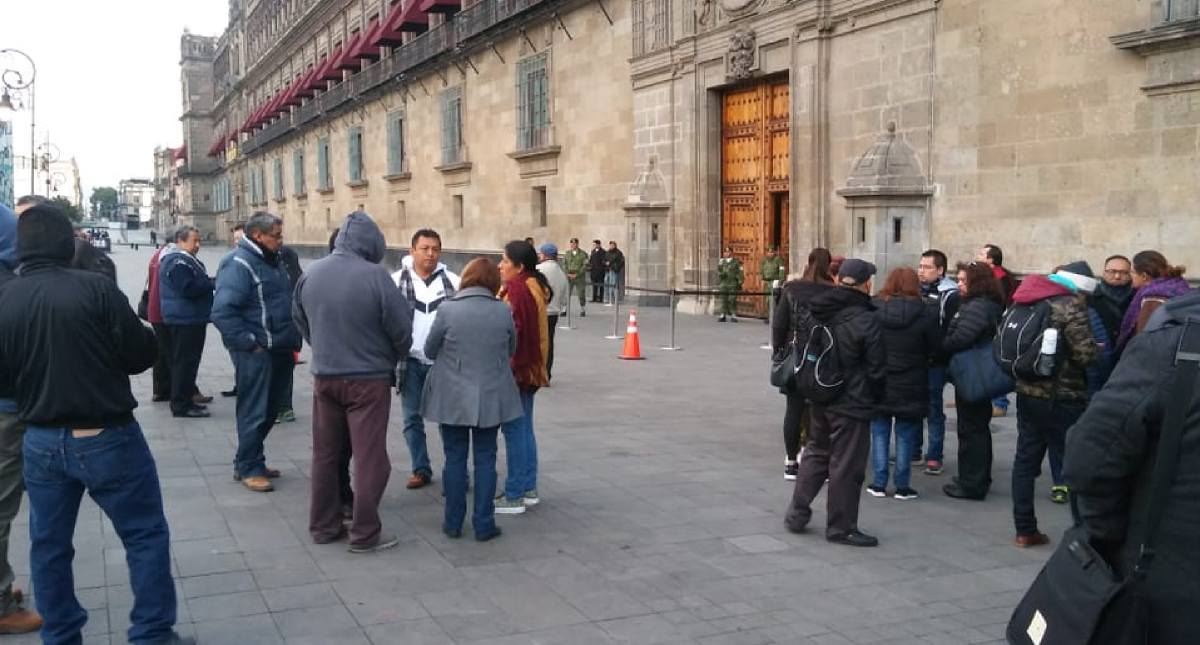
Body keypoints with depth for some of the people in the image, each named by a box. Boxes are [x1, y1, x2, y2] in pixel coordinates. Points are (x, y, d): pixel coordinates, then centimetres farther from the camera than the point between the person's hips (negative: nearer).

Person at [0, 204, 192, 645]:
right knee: (146, 535, 7)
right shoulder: (95, 288, -16)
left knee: (49, 545, 16)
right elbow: (141, 355, -13)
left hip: (41, 441, 5)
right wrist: (146, 335, 8)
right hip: (106, 437, -5)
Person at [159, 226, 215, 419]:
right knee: (185, 362, -7)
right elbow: (189, 289, -24)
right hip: (185, 320, -11)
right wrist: (212, 283, -13)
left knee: (185, 361, 16)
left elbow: (196, 284, 25)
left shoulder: (185, 259, 18)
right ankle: (181, 405, -3)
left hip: (190, 318, 11)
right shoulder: (178, 262, -17)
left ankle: (186, 399, 23)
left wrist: (208, 281, 7)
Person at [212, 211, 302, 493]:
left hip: (279, 351, 9)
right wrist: (249, 343, -20)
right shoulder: (239, 264, -15)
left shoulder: (272, 261, 15)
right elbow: (223, 312, -22)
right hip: (256, 353, -9)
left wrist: (292, 340, 17)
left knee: (269, 410, 16)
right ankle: (249, 469, 10)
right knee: (254, 412, -1)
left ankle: (248, 462, 29)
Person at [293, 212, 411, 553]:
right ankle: (365, 534, 8)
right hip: (368, 378, -5)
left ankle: (323, 526, 24)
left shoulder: (310, 273, -2)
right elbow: (401, 327, -13)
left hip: (324, 376, 6)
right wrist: (396, 357, 8)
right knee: (369, 456, 3)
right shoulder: (374, 275, -19)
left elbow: (300, 320, 10)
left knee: (325, 453, 15)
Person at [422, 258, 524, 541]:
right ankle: (484, 525, 12)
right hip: (491, 398, 1)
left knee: (455, 458, 11)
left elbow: (430, 350, -1)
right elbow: (511, 350, 7)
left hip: (453, 398, -1)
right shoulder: (504, 312, -7)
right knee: (485, 459, 10)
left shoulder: (448, 310, -12)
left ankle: (453, 523, 17)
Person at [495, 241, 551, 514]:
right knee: (525, 429, 16)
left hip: (515, 371, -10)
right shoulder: (533, 286, 13)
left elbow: (511, 331, -22)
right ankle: (529, 489, 24)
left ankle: (514, 496, 2)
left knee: (514, 431, -4)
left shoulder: (517, 289, -18)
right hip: (530, 369, 10)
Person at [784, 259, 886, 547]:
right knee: (845, 465, 3)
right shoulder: (866, 321, -18)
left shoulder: (817, 312, 1)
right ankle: (841, 528, 12)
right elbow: (876, 369, -13)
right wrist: (874, 399, 3)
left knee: (816, 453, 21)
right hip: (852, 403, -7)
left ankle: (797, 515, 26)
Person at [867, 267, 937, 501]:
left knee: (879, 432, 12)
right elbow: (935, 347, -4)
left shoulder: (873, 309, -8)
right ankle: (903, 486, 13)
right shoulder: (924, 314, -11)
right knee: (905, 435, 9)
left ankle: (879, 484, 12)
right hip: (910, 385, -1)